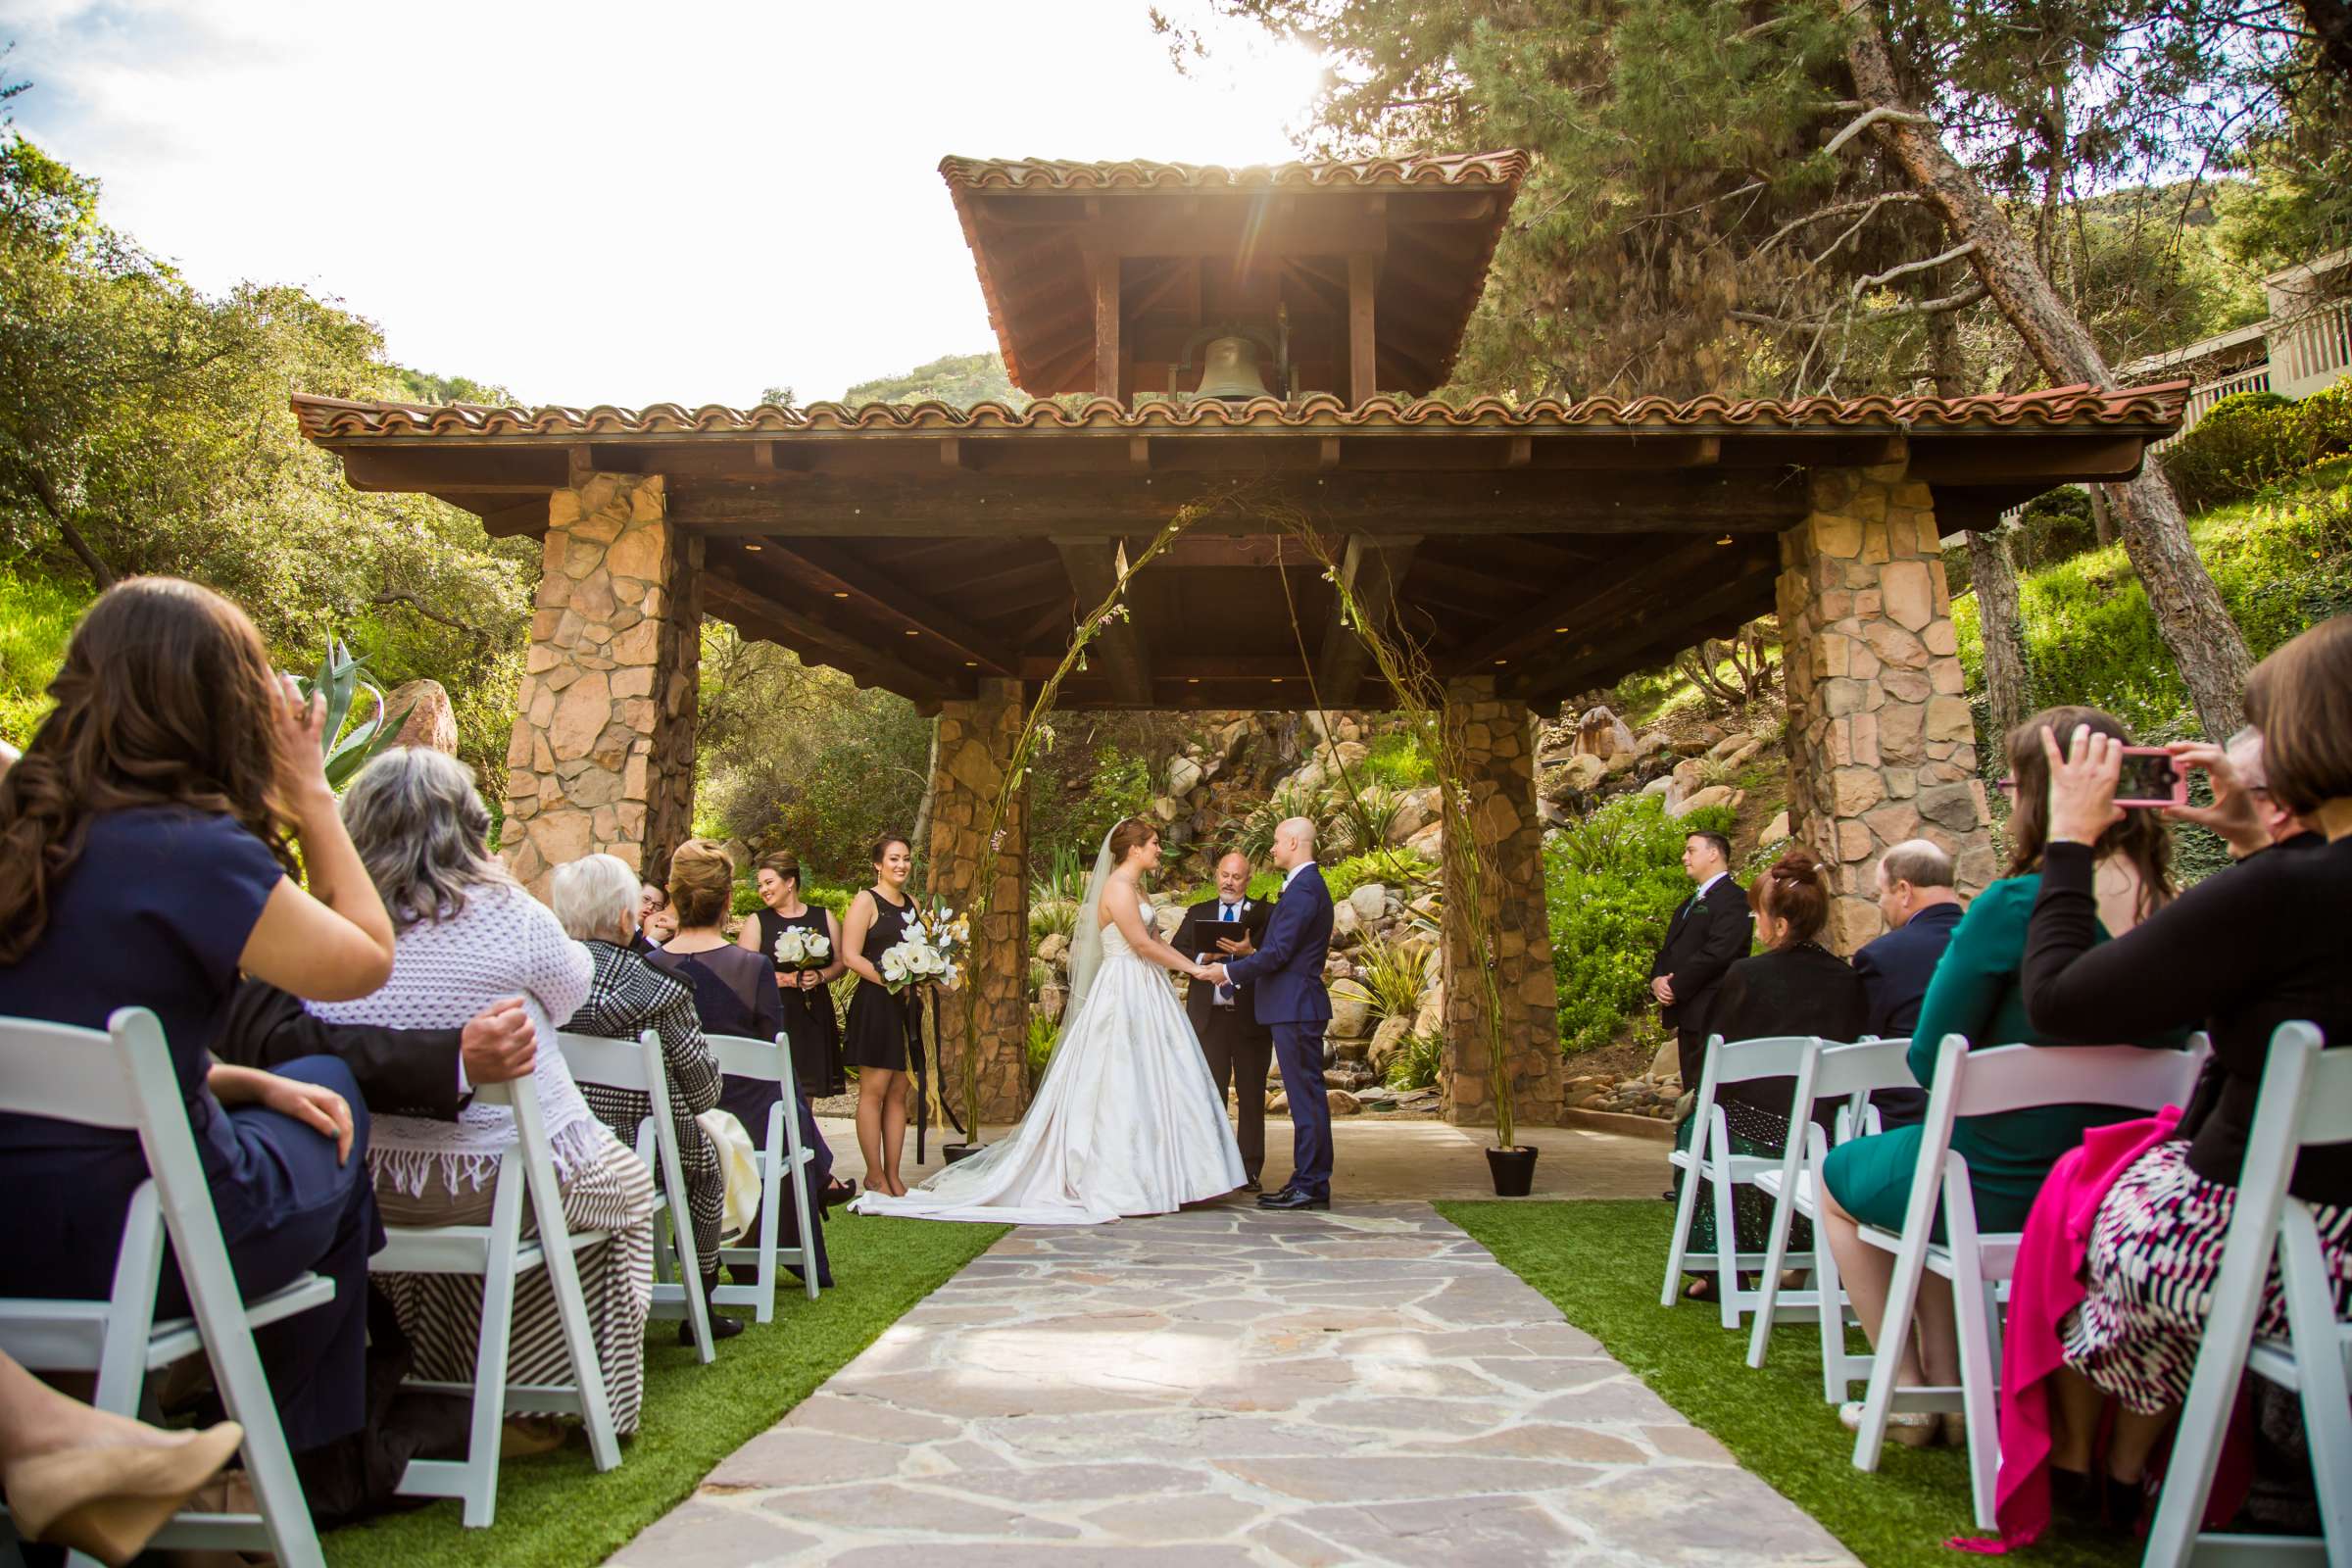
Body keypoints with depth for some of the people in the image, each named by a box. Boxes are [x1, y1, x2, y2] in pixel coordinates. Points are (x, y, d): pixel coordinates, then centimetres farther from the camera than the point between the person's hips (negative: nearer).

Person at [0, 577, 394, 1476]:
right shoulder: (195, 849, -20)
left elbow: (95, 1044, 12)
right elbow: (368, 961, -9)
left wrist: (251, 1082, 7)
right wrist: (311, 792, -4)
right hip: (126, 1244, -7)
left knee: (313, 1089, 21)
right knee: (336, 1117, 19)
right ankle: (303, 1448, 33)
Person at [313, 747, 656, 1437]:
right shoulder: (506, 914, -16)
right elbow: (572, 990, 4)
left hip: (377, 1188, 5)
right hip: (513, 1175, -4)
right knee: (628, 1179, 24)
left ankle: (445, 1387, 42)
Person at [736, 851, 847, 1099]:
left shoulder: (824, 918, 10)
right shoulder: (756, 922, 3)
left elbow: (841, 964, 10)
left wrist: (820, 976, -9)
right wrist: (788, 979, -15)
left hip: (814, 1016, 2)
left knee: (807, 1093, 6)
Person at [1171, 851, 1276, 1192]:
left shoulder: (1266, 914, 5)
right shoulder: (1197, 914, 14)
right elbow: (1174, 952, 5)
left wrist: (1250, 953, -23)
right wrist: (1204, 956, -11)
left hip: (1251, 1018, -2)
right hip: (1209, 1017, 2)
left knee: (1252, 1096, 3)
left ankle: (1250, 1170, 9)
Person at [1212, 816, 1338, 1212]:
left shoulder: (1302, 890, -16)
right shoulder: (1309, 886, 18)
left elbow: (1278, 952, -19)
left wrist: (1230, 971, -10)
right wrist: (1246, 958, 17)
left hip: (1296, 1006, -11)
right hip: (1298, 1005, 11)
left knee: (1306, 1095, -6)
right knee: (1306, 1095, 12)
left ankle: (1310, 1186, -2)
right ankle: (1308, 1180, 17)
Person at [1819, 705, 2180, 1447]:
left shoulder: (2017, 904, -24)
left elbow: (1929, 1059, -17)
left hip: (2002, 1187, -6)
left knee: (1839, 1177, 23)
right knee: (1930, 1152, 34)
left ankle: (1907, 1390, 26)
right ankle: (1947, 1382, 34)